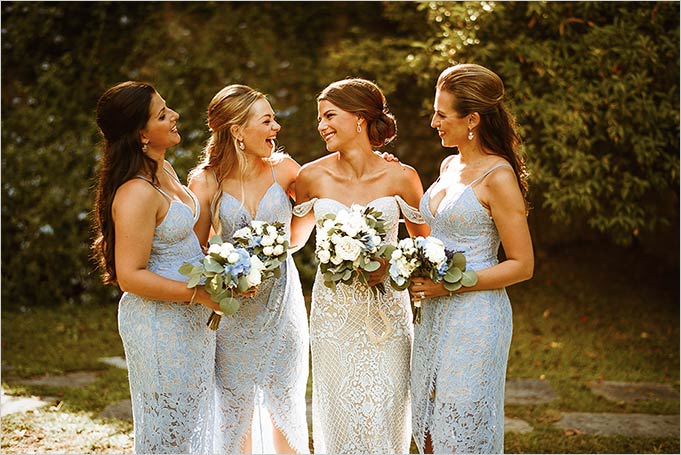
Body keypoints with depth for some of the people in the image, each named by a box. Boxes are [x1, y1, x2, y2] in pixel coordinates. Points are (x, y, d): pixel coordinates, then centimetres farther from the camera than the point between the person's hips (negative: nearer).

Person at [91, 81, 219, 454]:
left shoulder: (164, 170, 6)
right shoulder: (136, 193, -24)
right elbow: (130, 276, -24)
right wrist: (198, 293, -22)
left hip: (192, 320, 10)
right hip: (160, 325, -10)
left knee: (195, 418, 22)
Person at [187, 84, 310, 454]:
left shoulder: (282, 170, -3)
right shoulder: (205, 182, -7)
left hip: (284, 302, 2)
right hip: (233, 310, -1)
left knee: (288, 408, 11)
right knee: (235, 412, 8)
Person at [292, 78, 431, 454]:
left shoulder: (401, 178, -6)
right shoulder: (312, 176, -3)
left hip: (387, 311, -1)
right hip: (333, 309, 1)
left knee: (385, 418, 3)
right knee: (337, 418, 6)